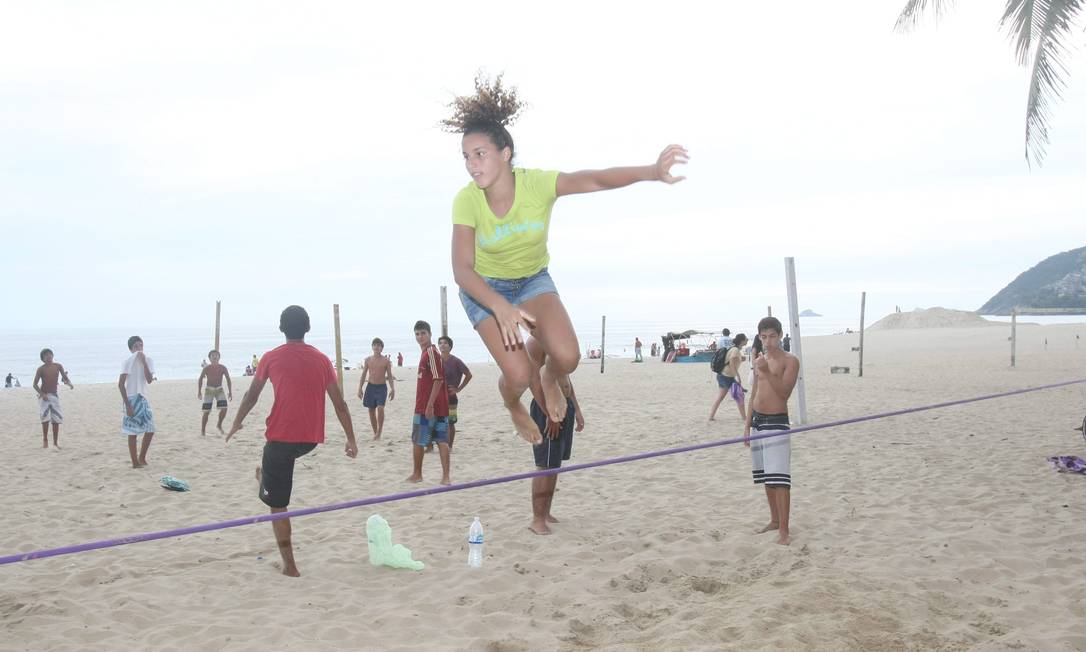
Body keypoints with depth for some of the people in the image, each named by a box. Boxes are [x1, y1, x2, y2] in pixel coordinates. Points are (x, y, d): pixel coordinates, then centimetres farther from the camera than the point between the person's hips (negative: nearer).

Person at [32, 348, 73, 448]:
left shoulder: (58, 366, 2)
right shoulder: (41, 369, -6)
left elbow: (65, 378, 6)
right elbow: (35, 384, -6)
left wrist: (69, 384, -17)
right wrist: (42, 394, -20)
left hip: (54, 395, 3)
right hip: (44, 396, -3)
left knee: (56, 419, 2)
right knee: (45, 417, -18)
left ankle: (55, 443, 11)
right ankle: (45, 440, -6)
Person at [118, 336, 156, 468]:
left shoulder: (148, 361, 4)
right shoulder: (128, 362, -10)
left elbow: (149, 380, -10)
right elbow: (120, 384, -14)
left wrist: (144, 362, -16)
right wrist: (127, 404, -18)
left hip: (142, 398, 6)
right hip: (131, 399, -6)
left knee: (150, 429, 4)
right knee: (133, 432, -1)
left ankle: (142, 458, 19)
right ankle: (135, 462, 5)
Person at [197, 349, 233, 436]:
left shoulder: (223, 368, -7)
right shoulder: (206, 368, -9)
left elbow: (228, 380, 2)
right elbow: (200, 379, 4)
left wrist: (230, 392, 0)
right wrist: (199, 391, -1)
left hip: (219, 390, 1)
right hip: (209, 390, -1)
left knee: (224, 409, -14)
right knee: (206, 412, -5)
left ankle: (219, 425, 12)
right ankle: (203, 431, 8)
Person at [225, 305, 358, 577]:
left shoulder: (272, 358, -1)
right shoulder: (321, 359, 4)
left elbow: (252, 395, 9)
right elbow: (339, 402, 4)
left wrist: (236, 423, 24)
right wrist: (351, 438, 10)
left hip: (281, 437, -4)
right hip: (311, 438, 4)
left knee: (278, 505, 4)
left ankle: (290, 565, 4)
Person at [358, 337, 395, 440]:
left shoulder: (386, 361, -1)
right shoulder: (368, 360, 5)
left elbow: (390, 376, 0)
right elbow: (363, 375, 8)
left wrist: (393, 389, -8)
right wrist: (360, 388, 2)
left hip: (382, 387, -3)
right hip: (370, 386, 3)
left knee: (380, 408, -20)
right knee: (371, 410, 5)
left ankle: (380, 431, -8)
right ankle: (375, 433, 18)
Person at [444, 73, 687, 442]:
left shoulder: (537, 184, -27)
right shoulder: (466, 201, -26)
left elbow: (595, 180, -42)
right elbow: (462, 269, -28)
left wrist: (651, 173, -60)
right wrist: (500, 307, -46)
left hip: (534, 281, 1)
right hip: (484, 288, -1)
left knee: (567, 357, -21)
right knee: (518, 374, -17)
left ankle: (549, 380, 20)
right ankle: (513, 408, 24)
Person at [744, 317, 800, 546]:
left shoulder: (790, 361, -7)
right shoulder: (759, 361, 12)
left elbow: (784, 393, -18)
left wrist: (767, 372, -28)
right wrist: (747, 425, 14)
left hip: (777, 422, -7)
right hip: (757, 421, 7)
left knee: (779, 479, -11)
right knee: (766, 477, 14)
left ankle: (784, 531, -10)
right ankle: (775, 520, 27)